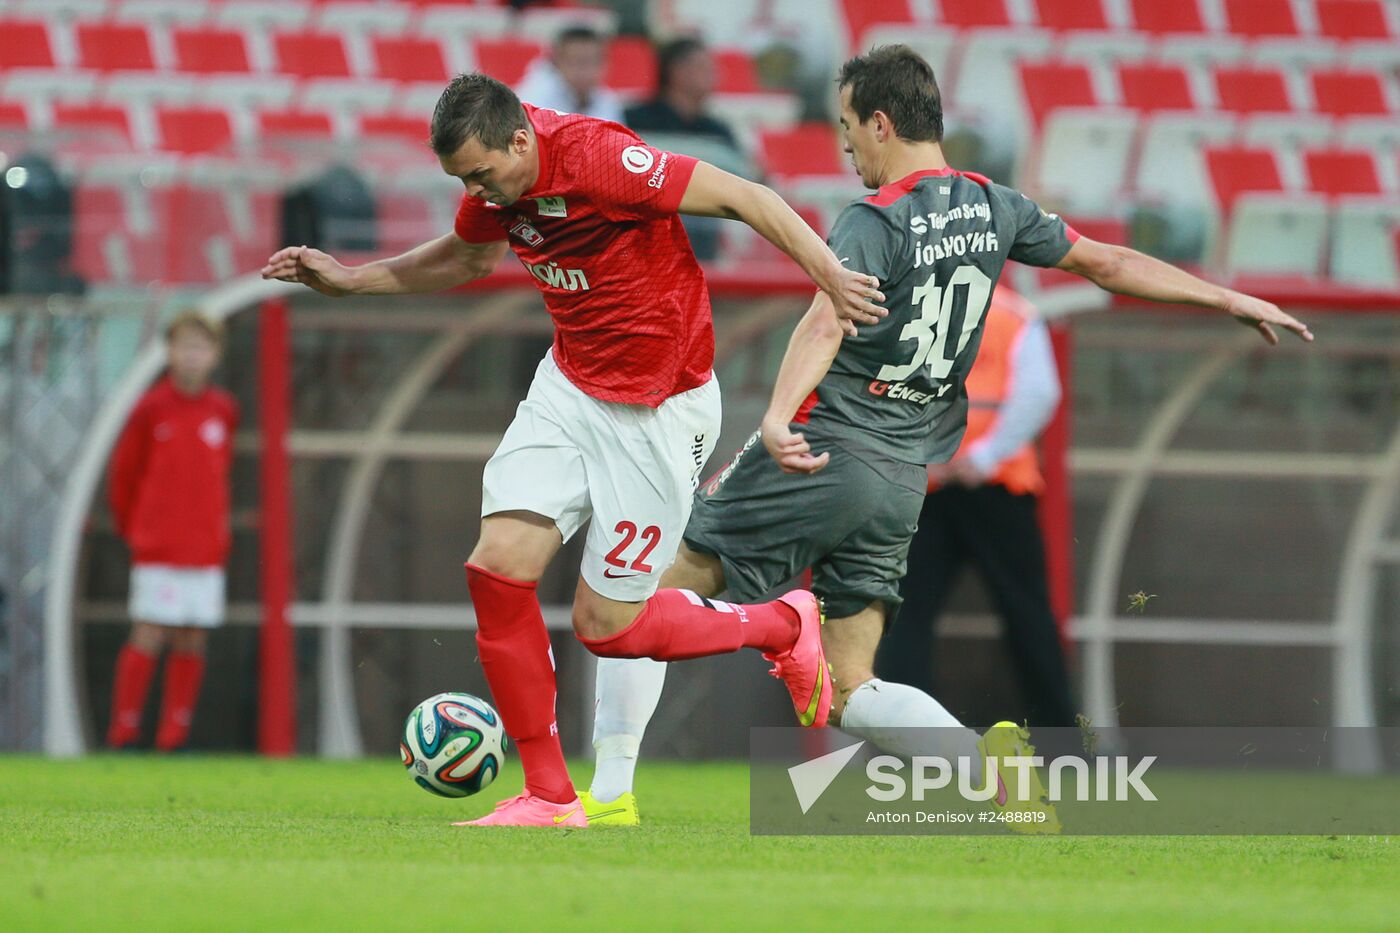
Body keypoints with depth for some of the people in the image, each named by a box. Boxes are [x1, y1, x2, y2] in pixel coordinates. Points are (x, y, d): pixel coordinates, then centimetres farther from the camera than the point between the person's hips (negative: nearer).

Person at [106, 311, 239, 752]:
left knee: (193, 642, 3)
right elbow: (123, 472, 4)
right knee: (148, 636, -8)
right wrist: (132, 528, 9)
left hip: (206, 548, 4)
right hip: (157, 549, -4)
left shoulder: (223, 409, 8)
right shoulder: (152, 408, -4)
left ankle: (174, 733, 8)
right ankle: (124, 730, -5)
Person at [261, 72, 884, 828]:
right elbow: (468, 258, 20)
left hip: (658, 412, -7)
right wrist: (346, 279, 16)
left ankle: (783, 627, 25)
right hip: (568, 387, 7)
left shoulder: (600, 159, -27)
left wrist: (829, 276, -31)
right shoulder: (495, 173, -3)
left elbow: (743, 197, -24)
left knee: (605, 627, -1)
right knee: (497, 569, -9)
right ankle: (549, 796, 2)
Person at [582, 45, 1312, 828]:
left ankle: (613, 793, -1)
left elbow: (826, 324, -29)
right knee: (851, 690, 10)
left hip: (821, 455, -7)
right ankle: (990, 757, -14)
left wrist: (776, 419, -44)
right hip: (903, 482, 7)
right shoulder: (994, 210, 8)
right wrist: (1232, 300, 27)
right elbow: (1106, 263, 17)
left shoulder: (875, 222, -11)